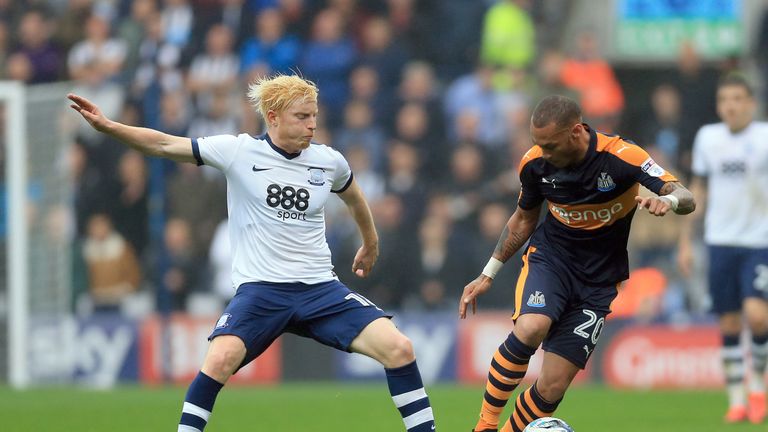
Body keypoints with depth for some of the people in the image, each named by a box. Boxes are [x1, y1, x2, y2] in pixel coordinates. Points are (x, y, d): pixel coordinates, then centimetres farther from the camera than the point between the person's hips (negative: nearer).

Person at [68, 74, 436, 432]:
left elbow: (353, 198, 28)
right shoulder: (239, 151, -4)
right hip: (260, 289, -3)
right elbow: (164, 145, -7)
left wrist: (371, 244, 41)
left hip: (320, 289, 3)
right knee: (221, 357, -29)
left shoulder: (329, 161, 5)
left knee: (398, 347, -13)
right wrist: (107, 126, -18)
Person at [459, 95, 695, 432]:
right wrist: (488, 274, 13)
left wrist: (668, 200, -47)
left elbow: (686, 199, -23)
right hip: (549, 258, 1)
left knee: (552, 388, -6)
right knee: (530, 328, -33)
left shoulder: (621, 157, -20)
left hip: (597, 280, -1)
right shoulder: (535, 163, -9)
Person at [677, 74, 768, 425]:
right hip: (721, 241, 3)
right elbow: (698, 190, 17)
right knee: (729, 324, 2)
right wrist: (685, 242, 15)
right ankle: (736, 400, 12)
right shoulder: (708, 137, 8)